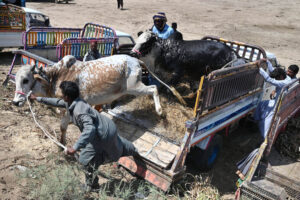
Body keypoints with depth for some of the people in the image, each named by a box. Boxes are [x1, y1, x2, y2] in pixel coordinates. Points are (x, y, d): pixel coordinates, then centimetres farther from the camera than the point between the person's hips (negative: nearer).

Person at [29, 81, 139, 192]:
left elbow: (90, 129, -44)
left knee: (87, 159, 2)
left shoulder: (79, 111, -32)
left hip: (103, 135, -10)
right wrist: (38, 99, 22)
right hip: (108, 126, 10)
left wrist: (75, 148, -47)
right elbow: (57, 102, 15)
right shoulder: (73, 102, -2)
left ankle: (91, 186, 21)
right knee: (117, 143, 35)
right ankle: (134, 152, 61)